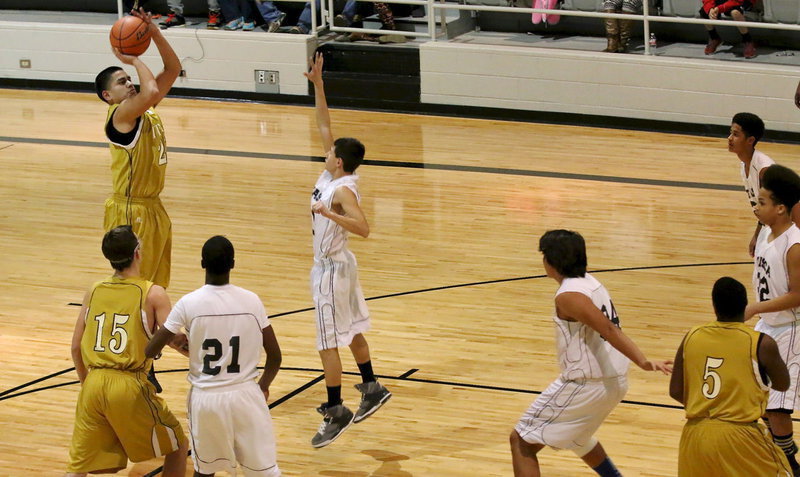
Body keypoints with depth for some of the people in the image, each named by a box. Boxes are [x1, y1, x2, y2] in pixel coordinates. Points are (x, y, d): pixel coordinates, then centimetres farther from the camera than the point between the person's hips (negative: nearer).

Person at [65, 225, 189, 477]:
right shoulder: (153, 294, -3)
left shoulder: (93, 292, 11)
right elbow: (175, 341, -10)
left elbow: (76, 348, 13)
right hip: (129, 386, -4)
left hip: (93, 384, 4)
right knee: (178, 447, 18)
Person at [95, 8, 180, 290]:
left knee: (156, 285, 16)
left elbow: (173, 69, 7)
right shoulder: (121, 115, -18)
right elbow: (151, 91, -36)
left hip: (153, 207, 9)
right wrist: (134, 60, -20)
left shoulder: (146, 109, 7)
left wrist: (154, 33, -5)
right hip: (131, 212, -9)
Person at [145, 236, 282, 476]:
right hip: (245, 395, 0)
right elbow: (275, 356, 1)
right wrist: (263, 386, 19)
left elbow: (149, 352, -7)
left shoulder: (188, 303, -9)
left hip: (205, 398, 0)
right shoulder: (251, 301, -5)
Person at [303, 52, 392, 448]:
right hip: (337, 264, 10)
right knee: (351, 331, 21)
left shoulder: (343, 191, -25)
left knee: (328, 342, -4)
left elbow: (363, 228, -37)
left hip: (331, 270, -10)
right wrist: (317, 84, -3)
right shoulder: (330, 175, -2)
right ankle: (372, 388, 34)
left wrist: (329, 214, -45)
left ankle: (336, 412, 1)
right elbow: (324, 126, 3)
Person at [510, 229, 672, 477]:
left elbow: (610, 331, -26)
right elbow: (610, 329, 15)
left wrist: (643, 362, -33)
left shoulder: (568, 296, -17)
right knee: (575, 436, 36)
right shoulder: (590, 283, 10)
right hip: (614, 382, 9)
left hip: (585, 385, -9)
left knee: (522, 441, 0)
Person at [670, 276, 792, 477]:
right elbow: (782, 385, 10)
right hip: (739, 437, -4)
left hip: (695, 436, 4)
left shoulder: (691, 337, 3)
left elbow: (676, 391, 7)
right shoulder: (761, 343, -7)